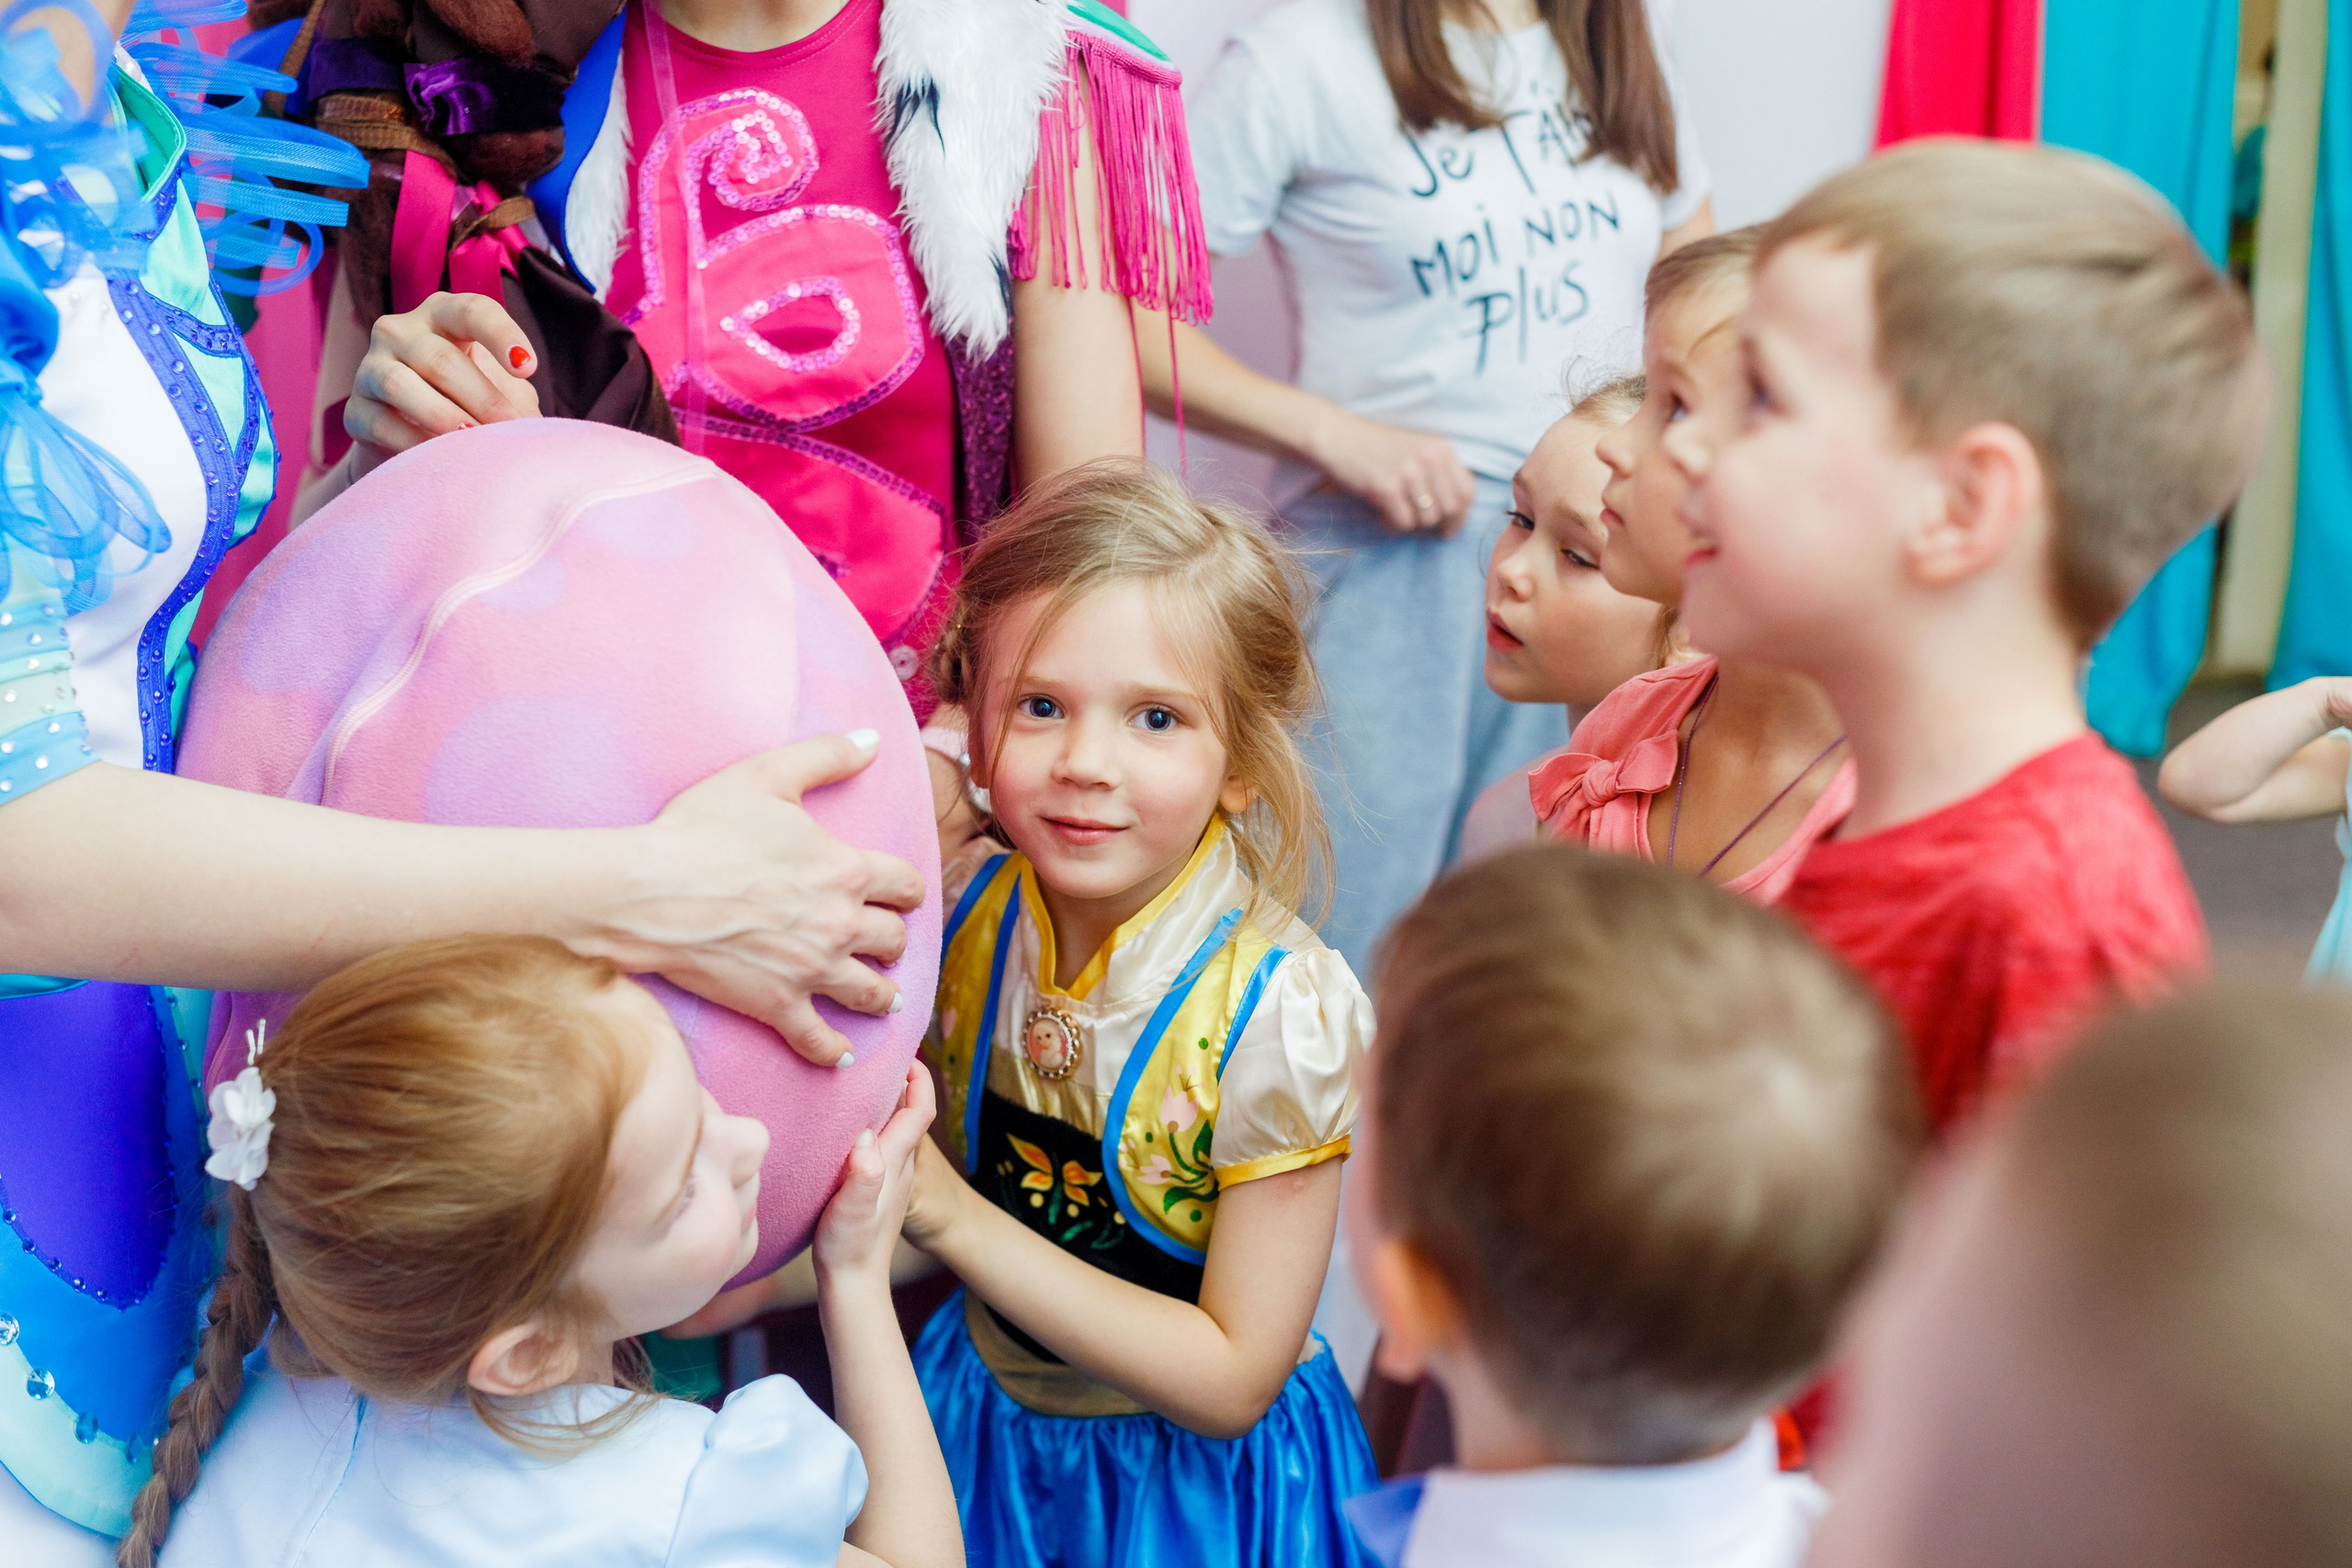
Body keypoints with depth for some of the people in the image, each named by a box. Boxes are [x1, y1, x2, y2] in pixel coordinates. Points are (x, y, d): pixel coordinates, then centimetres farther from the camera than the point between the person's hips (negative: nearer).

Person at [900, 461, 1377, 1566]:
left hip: (1195, 1470, -4)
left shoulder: (1276, 1011, -27)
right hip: (985, 1424, 4)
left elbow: (1231, 1380, -22)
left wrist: (954, 1218, -28)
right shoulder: (962, 912, -14)